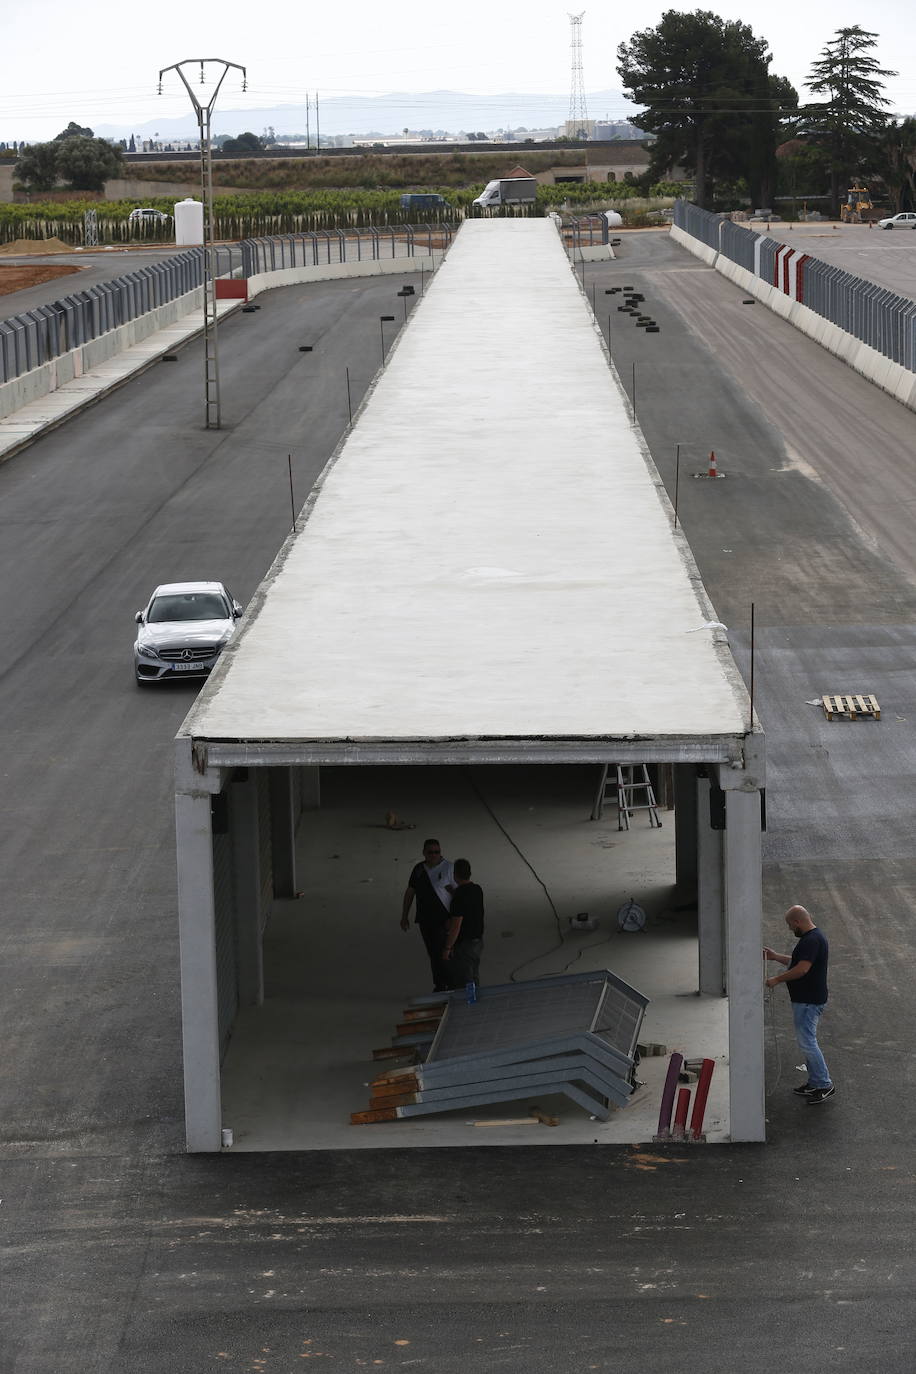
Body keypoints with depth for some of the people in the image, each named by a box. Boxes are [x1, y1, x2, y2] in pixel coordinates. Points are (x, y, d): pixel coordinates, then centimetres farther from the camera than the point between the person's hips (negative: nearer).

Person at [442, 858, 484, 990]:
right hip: (478, 939, 8)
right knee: (474, 978, 20)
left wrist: (448, 948, -18)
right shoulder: (477, 890, 1)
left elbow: (456, 925, -24)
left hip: (464, 943, -8)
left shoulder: (459, 896, -24)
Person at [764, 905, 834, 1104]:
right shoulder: (813, 937, 12)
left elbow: (802, 969, -29)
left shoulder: (812, 940, -22)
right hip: (807, 999, 11)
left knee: (807, 1042, -7)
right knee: (807, 1041, 17)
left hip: (808, 1001, -11)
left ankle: (825, 1085, -2)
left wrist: (777, 979, -20)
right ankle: (815, 1083, 23)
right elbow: (798, 962, 24)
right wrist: (776, 957, 21)